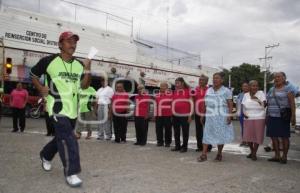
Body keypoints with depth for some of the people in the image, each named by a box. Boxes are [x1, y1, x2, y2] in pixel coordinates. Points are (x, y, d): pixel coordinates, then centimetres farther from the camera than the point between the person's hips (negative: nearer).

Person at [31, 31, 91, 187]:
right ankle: (71, 173, -7)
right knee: (68, 138, -16)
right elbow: (33, 74, 7)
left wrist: (87, 70, -9)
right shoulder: (49, 61, -6)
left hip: (72, 108, 6)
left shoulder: (79, 65, 6)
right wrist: (41, 88, -6)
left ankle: (45, 155, 46)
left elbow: (84, 85, 4)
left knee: (62, 137, 19)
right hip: (57, 106, -6)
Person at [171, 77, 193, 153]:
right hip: (175, 115, 5)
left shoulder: (188, 91, -2)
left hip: (185, 115, -5)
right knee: (176, 132, 10)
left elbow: (191, 103, -4)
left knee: (185, 132, 2)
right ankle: (177, 146, 20)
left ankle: (184, 147, 11)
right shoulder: (174, 92, 12)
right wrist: (172, 113, 10)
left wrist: (190, 115, -8)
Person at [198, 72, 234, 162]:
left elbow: (230, 105, -5)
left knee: (221, 135, 5)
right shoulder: (208, 91, 10)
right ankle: (204, 154, 0)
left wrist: (229, 116, -14)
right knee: (207, 134, -1)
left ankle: (219, 154, 19)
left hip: (222, 117, -3)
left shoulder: (226, 91, -2)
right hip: (210, 117, 3)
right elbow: (206, 105, 13)